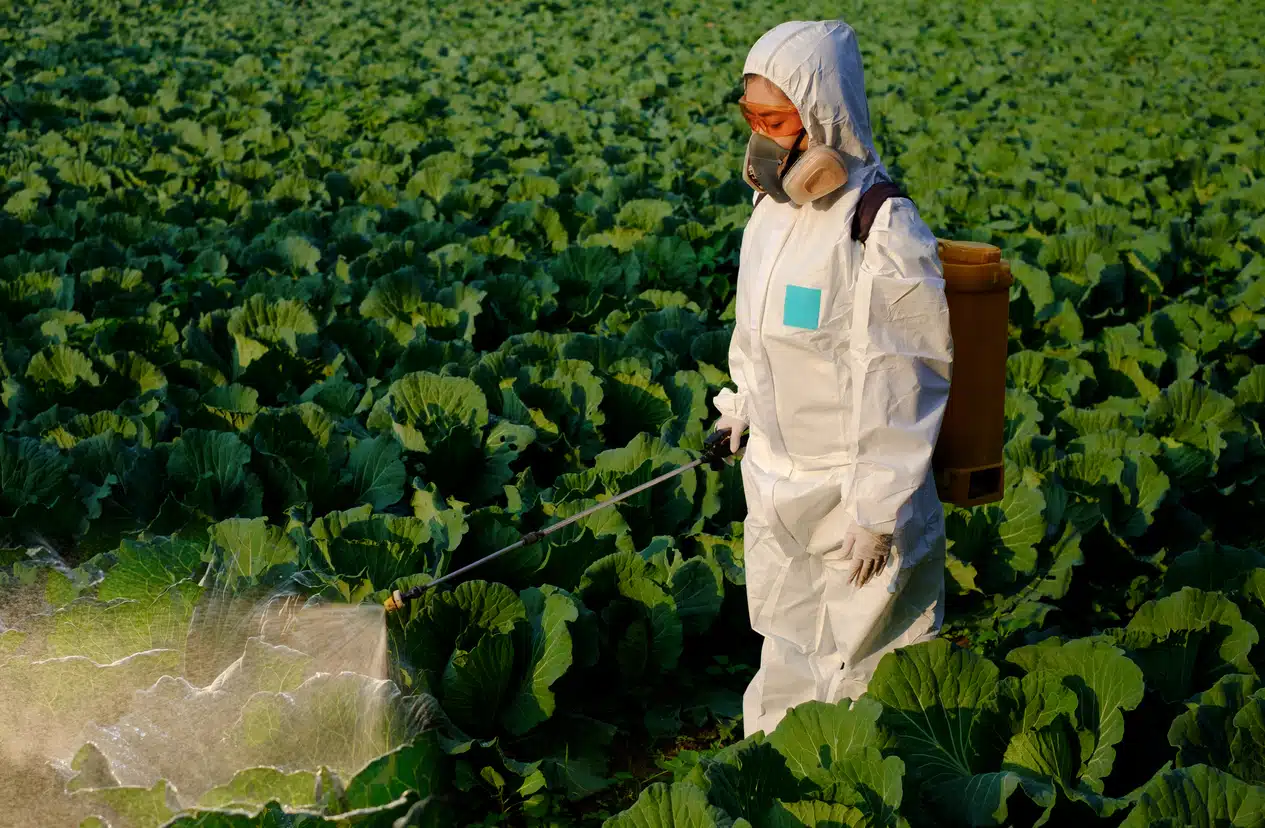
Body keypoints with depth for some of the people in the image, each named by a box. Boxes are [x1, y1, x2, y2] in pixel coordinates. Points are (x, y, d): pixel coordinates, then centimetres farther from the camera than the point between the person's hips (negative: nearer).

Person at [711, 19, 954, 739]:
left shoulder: (883, 236, -24)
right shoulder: (775, 207, 2)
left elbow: (900, 389, -22)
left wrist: (876, 515, -19)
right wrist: (741, 406, 28)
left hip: (853, 495, -8)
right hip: (776, 486, 8)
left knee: (858, 670, 6)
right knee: (785, 654, 23)